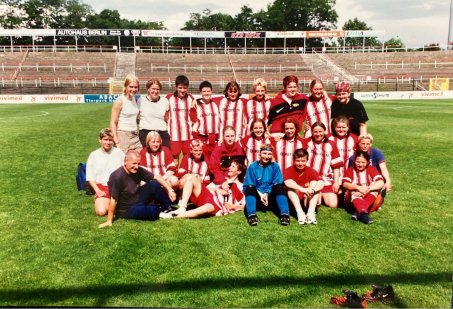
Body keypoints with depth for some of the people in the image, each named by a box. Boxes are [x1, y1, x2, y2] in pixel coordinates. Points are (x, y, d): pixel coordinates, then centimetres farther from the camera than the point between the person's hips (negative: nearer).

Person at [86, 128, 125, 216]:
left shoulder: (119, 153, 4)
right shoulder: (94, 155, 4)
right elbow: (90, 177, 5)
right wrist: (97, 191, -7)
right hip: (102, 188, 0)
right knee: (101, 211, -21)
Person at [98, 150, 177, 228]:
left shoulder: (138, 170, -10)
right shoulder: (117, 177, -29)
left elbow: (156, 177, -2)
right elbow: (113, 199, -27)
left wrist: (170, 190, -11)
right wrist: (109, 221, -23)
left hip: (137, 200, 7)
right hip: (125, 210, -7)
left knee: (154, 184, -10)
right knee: (153, 213, -27)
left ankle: (168, 208, 8)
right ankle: (160, 210, 10)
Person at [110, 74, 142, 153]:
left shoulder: (136, 100, 9)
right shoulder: (120, 101, -8)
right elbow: (113, 123, -10)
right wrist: (116, 142, -15)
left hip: (135, 135, 6)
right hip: (123, 135, -6)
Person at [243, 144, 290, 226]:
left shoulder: (275, 166, 1)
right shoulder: (252, 167, -2)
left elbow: (277, 184, -3)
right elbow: (247, 185, -5)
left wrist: (267, 193, -18)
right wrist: (260, 195, -18)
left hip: (271, 197, 1)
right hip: (257, 197, -1)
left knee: (279, 186, -25)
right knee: (250, 188, -29)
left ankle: (284, 215, -38)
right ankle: (251, 215, -43)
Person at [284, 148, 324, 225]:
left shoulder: (311, 171, -6)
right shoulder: (289, 170, -12)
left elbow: (321, 182, -24)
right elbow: (287, 182, -34)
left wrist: (312, 190, -45)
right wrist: (302, 189, -48)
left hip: (307, 201, 2)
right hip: (293, 201, -2)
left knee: (314, 183, -18)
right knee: (291, 186, -26)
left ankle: (311, 212, -31)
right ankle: (300, 213, -38)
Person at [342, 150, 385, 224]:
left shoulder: (372, 169, 3)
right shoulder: (350, 170, 3)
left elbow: (381, 183, -14)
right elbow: (345, 184, -14)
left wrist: (367, 189, -29)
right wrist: (358, 188, -31)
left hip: (368, 197, 1)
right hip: (355, 196, 0)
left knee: (374, 187, -28)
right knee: (353, 192, -32)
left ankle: (359, 213, -45)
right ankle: (363, 213, -59)